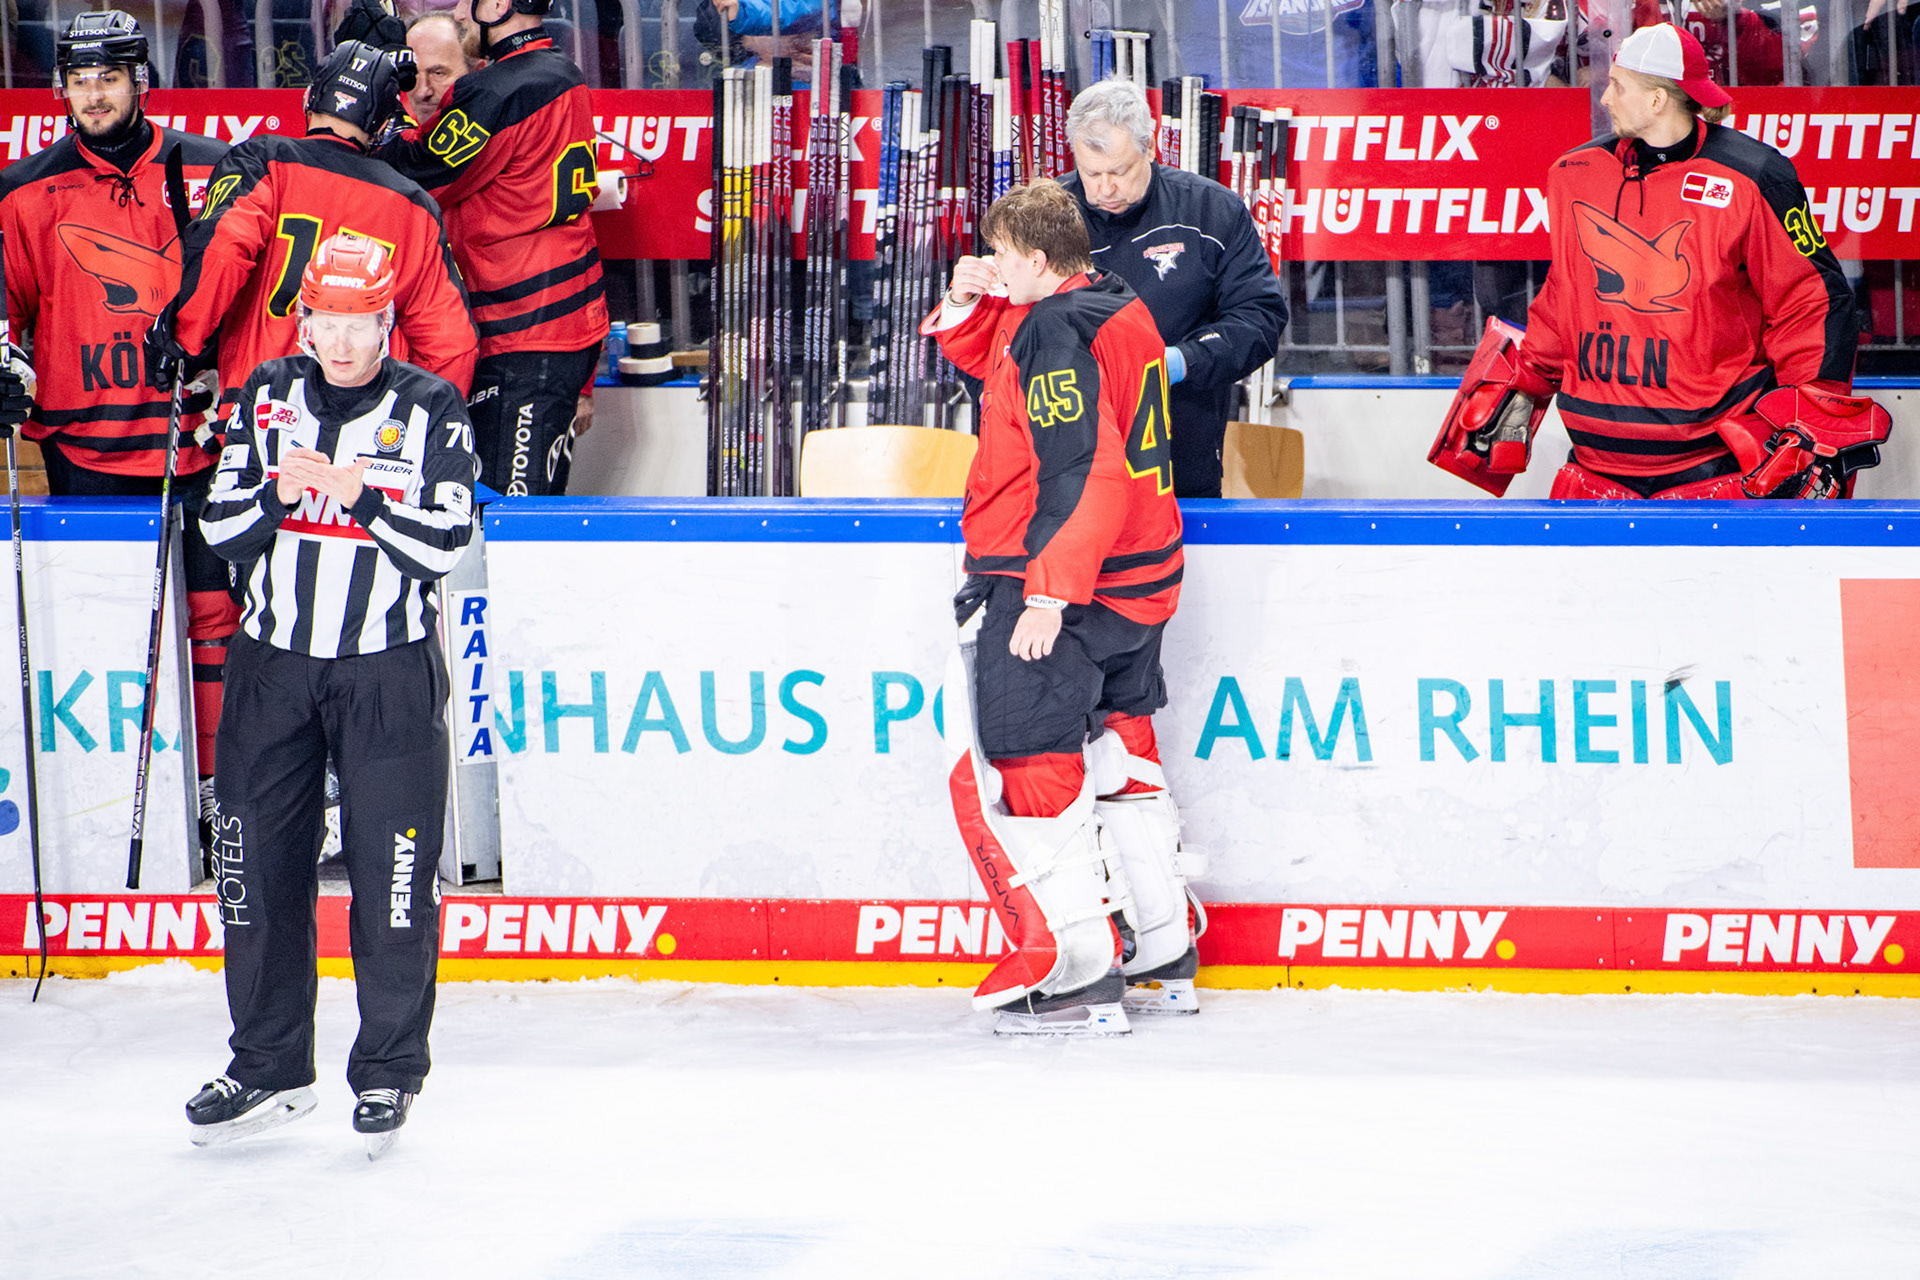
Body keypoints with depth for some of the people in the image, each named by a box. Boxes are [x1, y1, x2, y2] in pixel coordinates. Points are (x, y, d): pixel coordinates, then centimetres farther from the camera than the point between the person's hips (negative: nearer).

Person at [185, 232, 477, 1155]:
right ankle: (268, 1068, 16)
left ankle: (388, 1074, 8)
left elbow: (445, 543, -11)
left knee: (393, 871, -4)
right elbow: (220, 527, 2)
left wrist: (361, 497, -23)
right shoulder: (266, 397, 6)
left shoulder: (431, 410, -3)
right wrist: (281, 496, -17)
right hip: (273, 662, 3)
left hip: (389, 671, -3)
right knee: (258, 866, 5)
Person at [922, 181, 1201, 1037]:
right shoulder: (1120, 308, 12)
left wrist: (1048, 594, -25)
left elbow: (1080, 474, -25)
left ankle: (1080, 976, -6)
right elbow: (997, 363, 26)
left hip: (1054, 586, -10)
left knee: (1026, 766, -5)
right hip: (1139, 580, 10)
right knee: (1119, 749, 19)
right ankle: (1163, 962, 25)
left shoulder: (1056, 331, -18)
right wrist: (966, 306, 7)